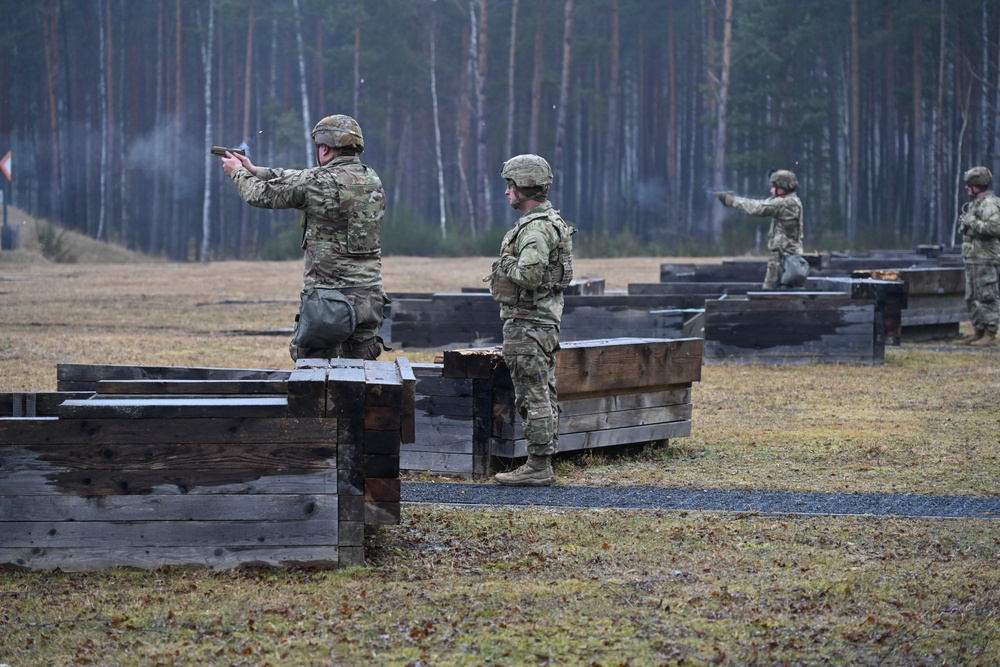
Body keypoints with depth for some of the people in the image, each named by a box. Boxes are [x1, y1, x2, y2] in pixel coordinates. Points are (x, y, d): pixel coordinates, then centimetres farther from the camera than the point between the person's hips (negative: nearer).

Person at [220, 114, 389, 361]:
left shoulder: (320, 183, -12)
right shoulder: (372, 179, 9)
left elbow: (261, 194, 2)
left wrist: (237, 172, 23)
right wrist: (254, 170, 28)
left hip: (328, 300, -6)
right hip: (370, 299, 6)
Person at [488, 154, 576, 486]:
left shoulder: (536, 227, -17)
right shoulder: (549, 222, 17)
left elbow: (530, 274, -29)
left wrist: (503, 267, -12)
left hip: (528, 322, -11)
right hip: (542, 320, 11)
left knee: (534, 396, -8)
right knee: (542, 396, 11)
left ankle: (537, 466, -7)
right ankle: (541, 466, 15)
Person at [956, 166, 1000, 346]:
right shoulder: (976, 203, 17)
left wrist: (972, 222, -22)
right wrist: (965, 223, 12)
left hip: (985, 260, -11)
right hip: (973, 260, 11)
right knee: (972, 298, 14)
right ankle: (979, 331, 20)